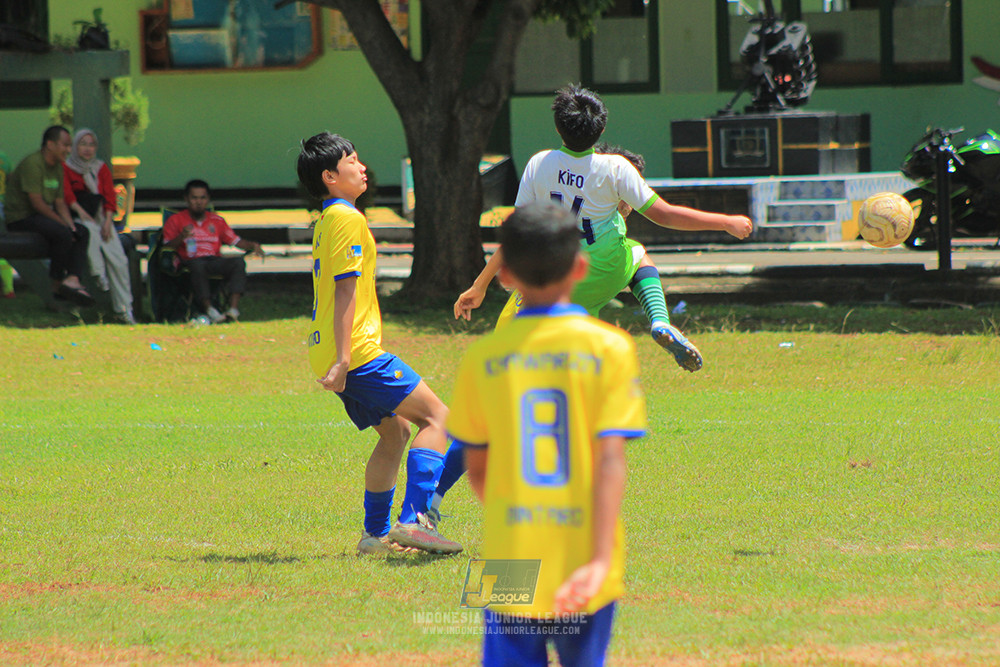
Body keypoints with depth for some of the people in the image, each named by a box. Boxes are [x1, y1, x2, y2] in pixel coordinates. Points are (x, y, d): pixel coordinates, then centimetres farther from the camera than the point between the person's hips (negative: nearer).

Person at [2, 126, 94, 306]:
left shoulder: (58, 168, 13)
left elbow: (60, 202, 13)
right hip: (20, 218, -10)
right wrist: (64, 224, -17)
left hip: (40, 217, 10)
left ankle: (72, 279, -24)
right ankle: (57, 283, -15)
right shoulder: (32, 163, -18)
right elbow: (37, 203, -22)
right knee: (62, 233, -30)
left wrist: (71, 225, -5)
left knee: (82, 232, -7)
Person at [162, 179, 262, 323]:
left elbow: (236, 241, 20)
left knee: (238, 262, -27)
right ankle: (209, 310, -46)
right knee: (198, 266, -40)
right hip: (191, 261, -3)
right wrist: (181, 237, -18)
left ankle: (234, 309, -40)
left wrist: (252, 245, 0)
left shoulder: (216, 220, 23)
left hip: (215, 260, 3)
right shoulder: (176, 220, 12)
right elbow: (167, 246, 1)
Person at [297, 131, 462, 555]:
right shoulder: (348, 219, -11)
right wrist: (342, 358, -24)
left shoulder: (325, 221, 19)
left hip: (331, 355, 10)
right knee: (437, 417, -8)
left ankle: (375, 533, 17)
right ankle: (413, 519, -20)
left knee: (395, 431, 19)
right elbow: (346, 288, -18)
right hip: (357, 351, -10)